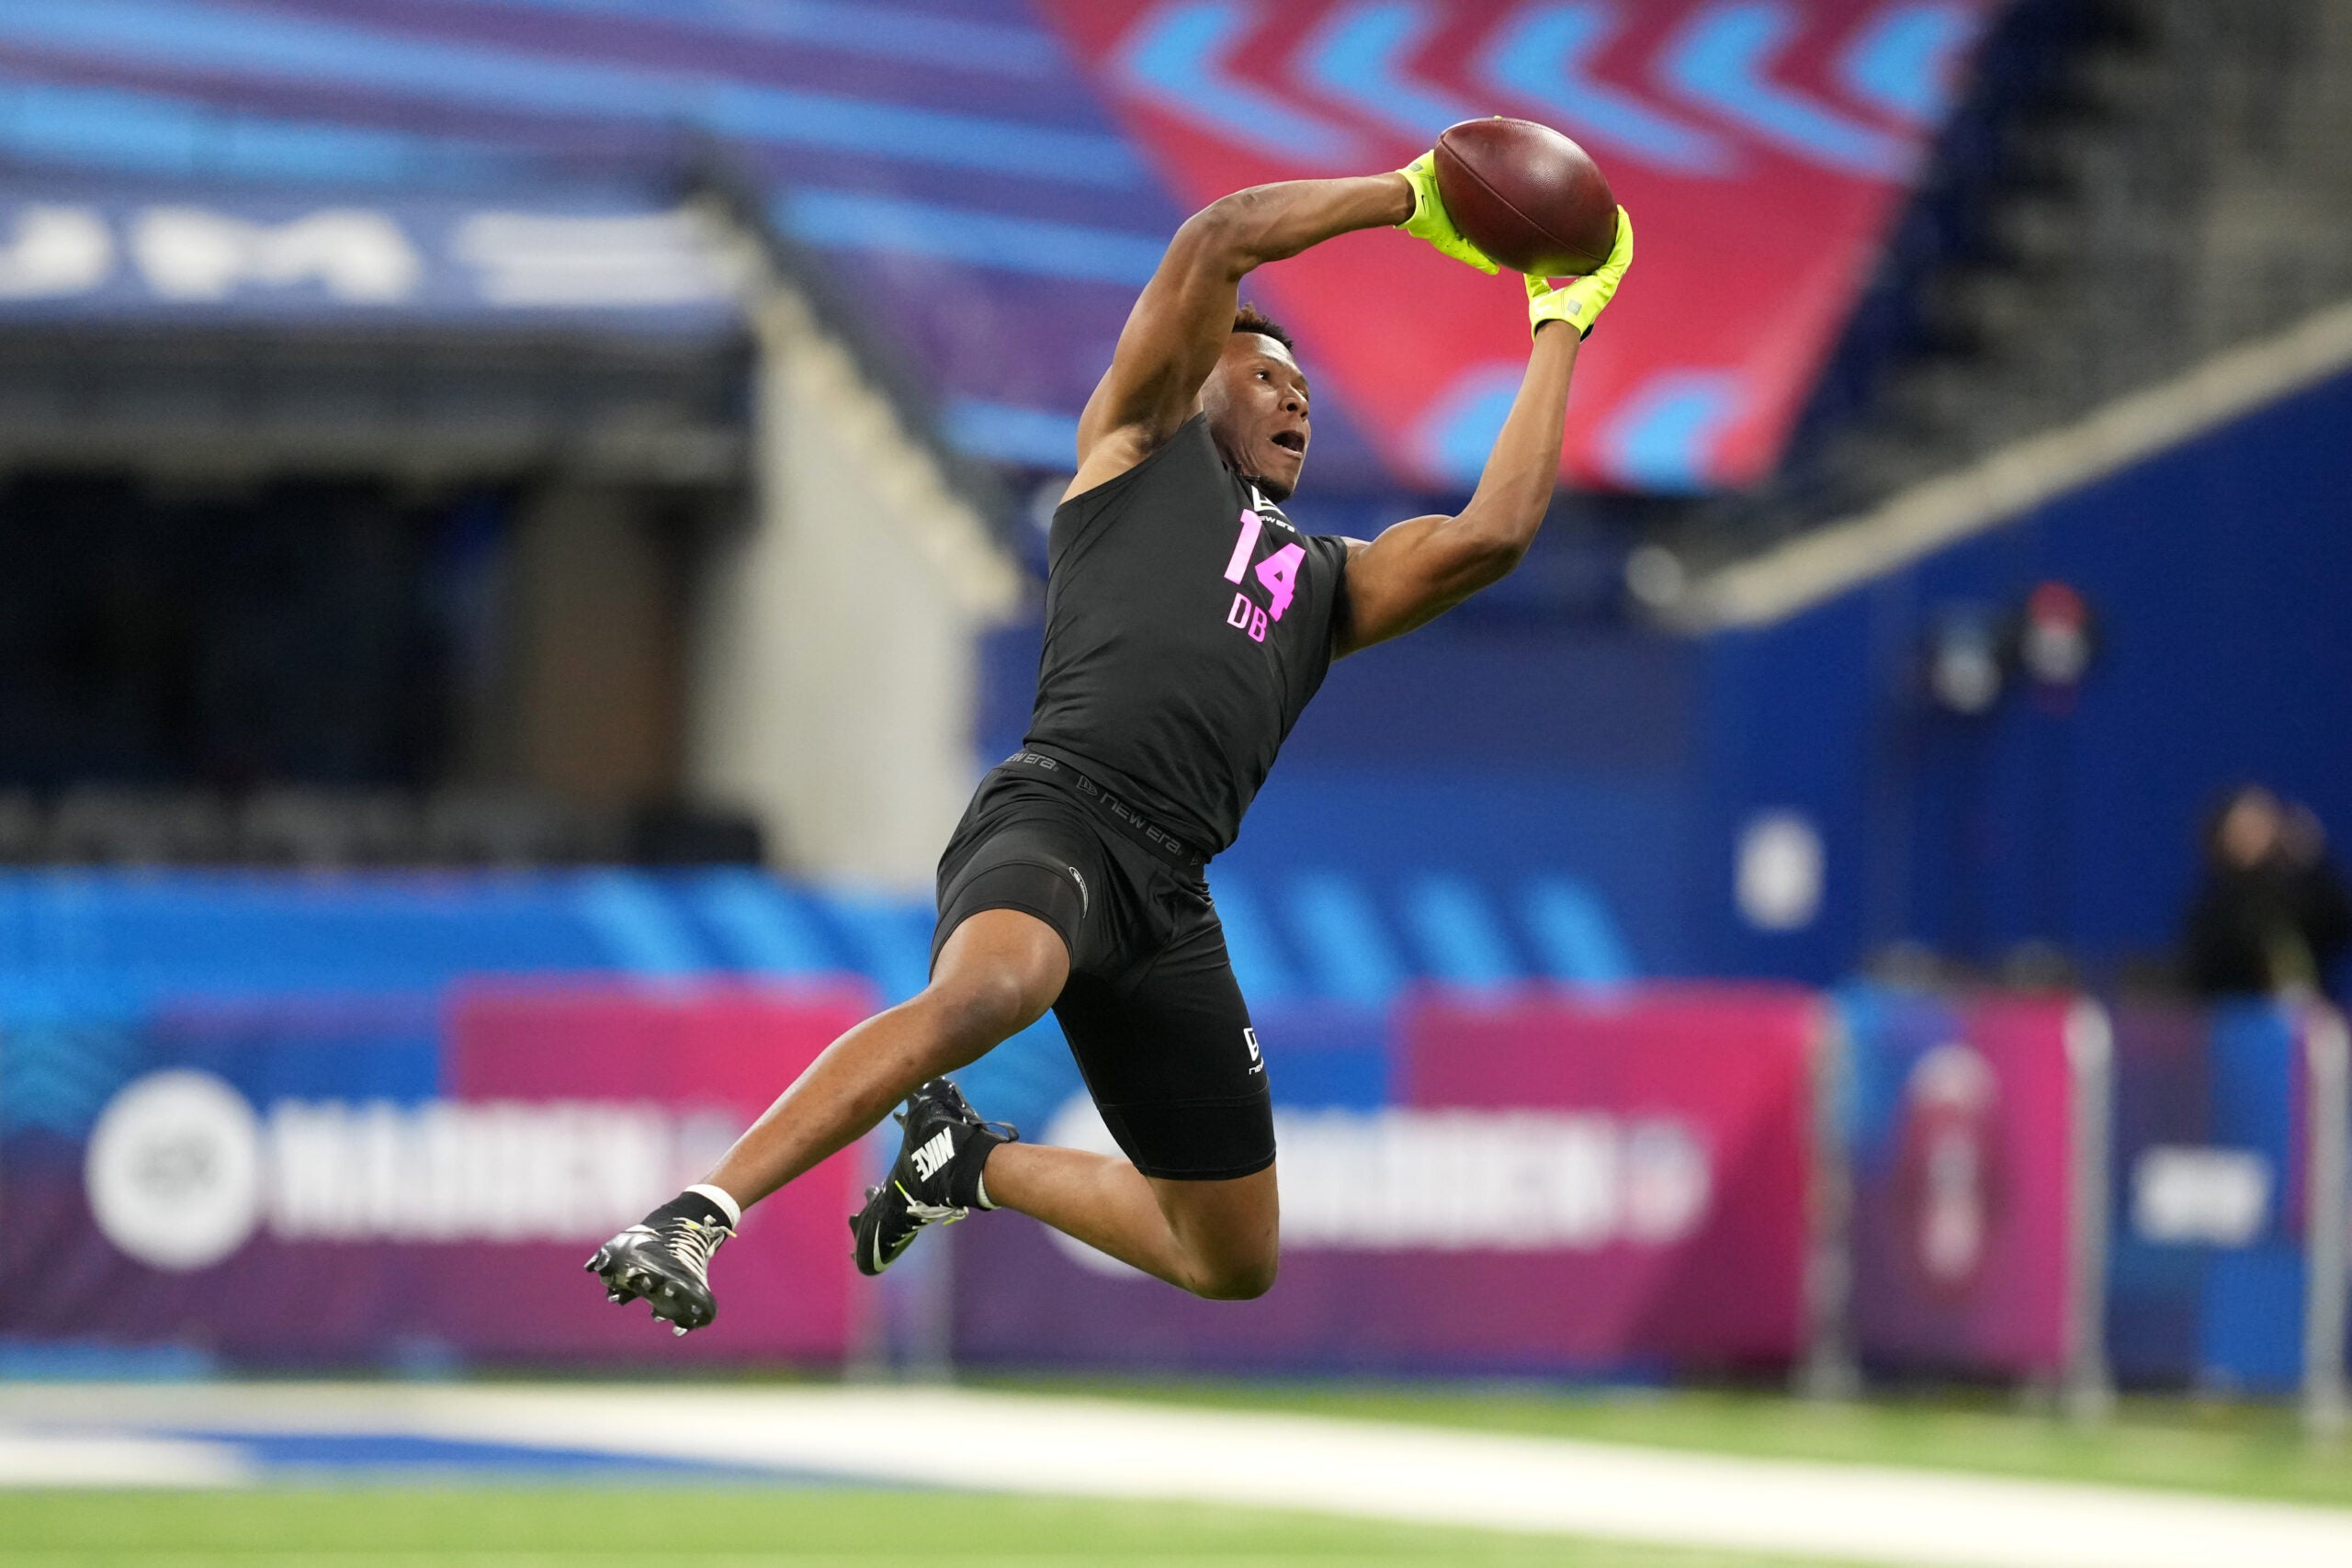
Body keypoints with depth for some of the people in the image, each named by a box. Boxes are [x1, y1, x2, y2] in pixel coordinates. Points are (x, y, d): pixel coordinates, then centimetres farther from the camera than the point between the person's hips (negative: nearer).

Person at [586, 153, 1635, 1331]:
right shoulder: (1142, 440, 19)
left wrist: (1559, 330, 23)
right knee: (990, 989, -42)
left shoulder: (1329, 584, 31)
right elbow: (1217, 239, 10)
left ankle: (973, 1164, 33)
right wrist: (1406, 196, 19)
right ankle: (695, 1217, -42)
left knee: (1233, 1263, 11)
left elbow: (1491, 536, 15)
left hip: (1168, 898, 7)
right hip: (1061, 815, -7)